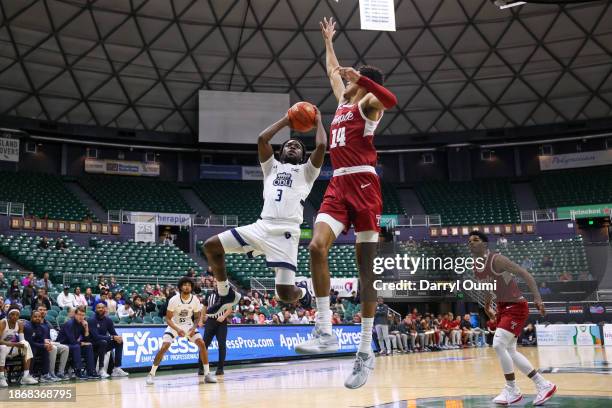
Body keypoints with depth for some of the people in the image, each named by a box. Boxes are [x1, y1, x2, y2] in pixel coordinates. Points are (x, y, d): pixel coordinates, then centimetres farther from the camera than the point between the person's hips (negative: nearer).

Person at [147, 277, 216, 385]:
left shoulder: (195, 300, -12)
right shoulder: (174, 300, -20)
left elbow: (197, 317, -1)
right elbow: (168, 319, -15)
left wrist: (194, 327, -21)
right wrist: (177, 330, -29)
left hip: (188, 325, 2)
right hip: (174, 325, -2)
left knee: (202, 344, -14)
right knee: (164, 347, -19)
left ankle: (207, 374, -5)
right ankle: (151, 374, -4)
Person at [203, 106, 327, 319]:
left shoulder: (306, 170, 17)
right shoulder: (272, 166, 25)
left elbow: (321, 146, 1)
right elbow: (262, 139, 12)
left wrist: (318, 121, 16)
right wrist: (285, 120, 21)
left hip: (286, 232, -4)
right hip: (262, 226, 4)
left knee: (286, 294, -14)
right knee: (210, 246, -4)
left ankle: (302, 291, 27)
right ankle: (226, 294, 16)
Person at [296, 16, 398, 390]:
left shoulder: (368, 103, 3)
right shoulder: (344, 101, 24)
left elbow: (391, 100, -22)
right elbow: (333, 71, 42)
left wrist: (358, 76, -25)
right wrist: (328, 40, 50)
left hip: (363, 184, -7)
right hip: (339, 185, 7)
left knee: (366, 267, -5)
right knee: (317, 247, -17)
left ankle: (366, 351, -2)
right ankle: (325, 332, -15)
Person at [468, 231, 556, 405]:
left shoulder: (497, 259, -21)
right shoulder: (475, 267, 4)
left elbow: (525, 274, -22)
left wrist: (537, 298, -31)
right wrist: (488, 306, 28)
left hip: (516, 306, -9)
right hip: (502, 307, 9)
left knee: (498, 345, -18)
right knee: (510, 351, 10)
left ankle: (512, 390, -2)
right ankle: (543, 385, 22)